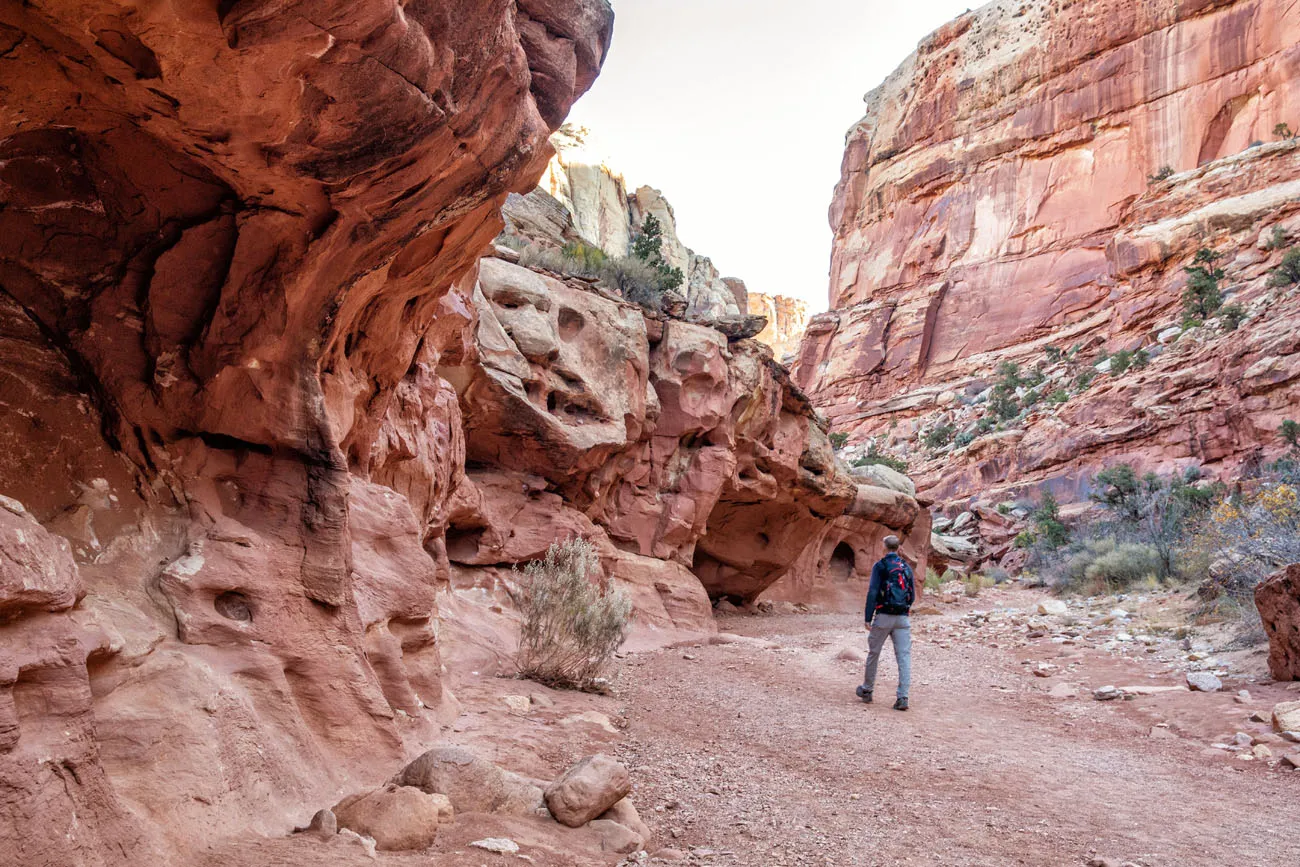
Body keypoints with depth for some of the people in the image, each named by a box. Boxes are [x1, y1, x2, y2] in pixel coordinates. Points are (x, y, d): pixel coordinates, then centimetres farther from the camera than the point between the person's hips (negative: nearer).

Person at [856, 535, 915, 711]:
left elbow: (872, 593, -12)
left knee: (874, 653, 13)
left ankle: (867, 690, 26)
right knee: (904, 656, 1)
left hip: (884, 617, -3)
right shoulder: (907, 567, 10)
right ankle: (903, 697, -7)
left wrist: (868, 618, -11)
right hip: (903, 618, 3)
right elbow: (913, 596, 13)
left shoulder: (880, 566, -4)